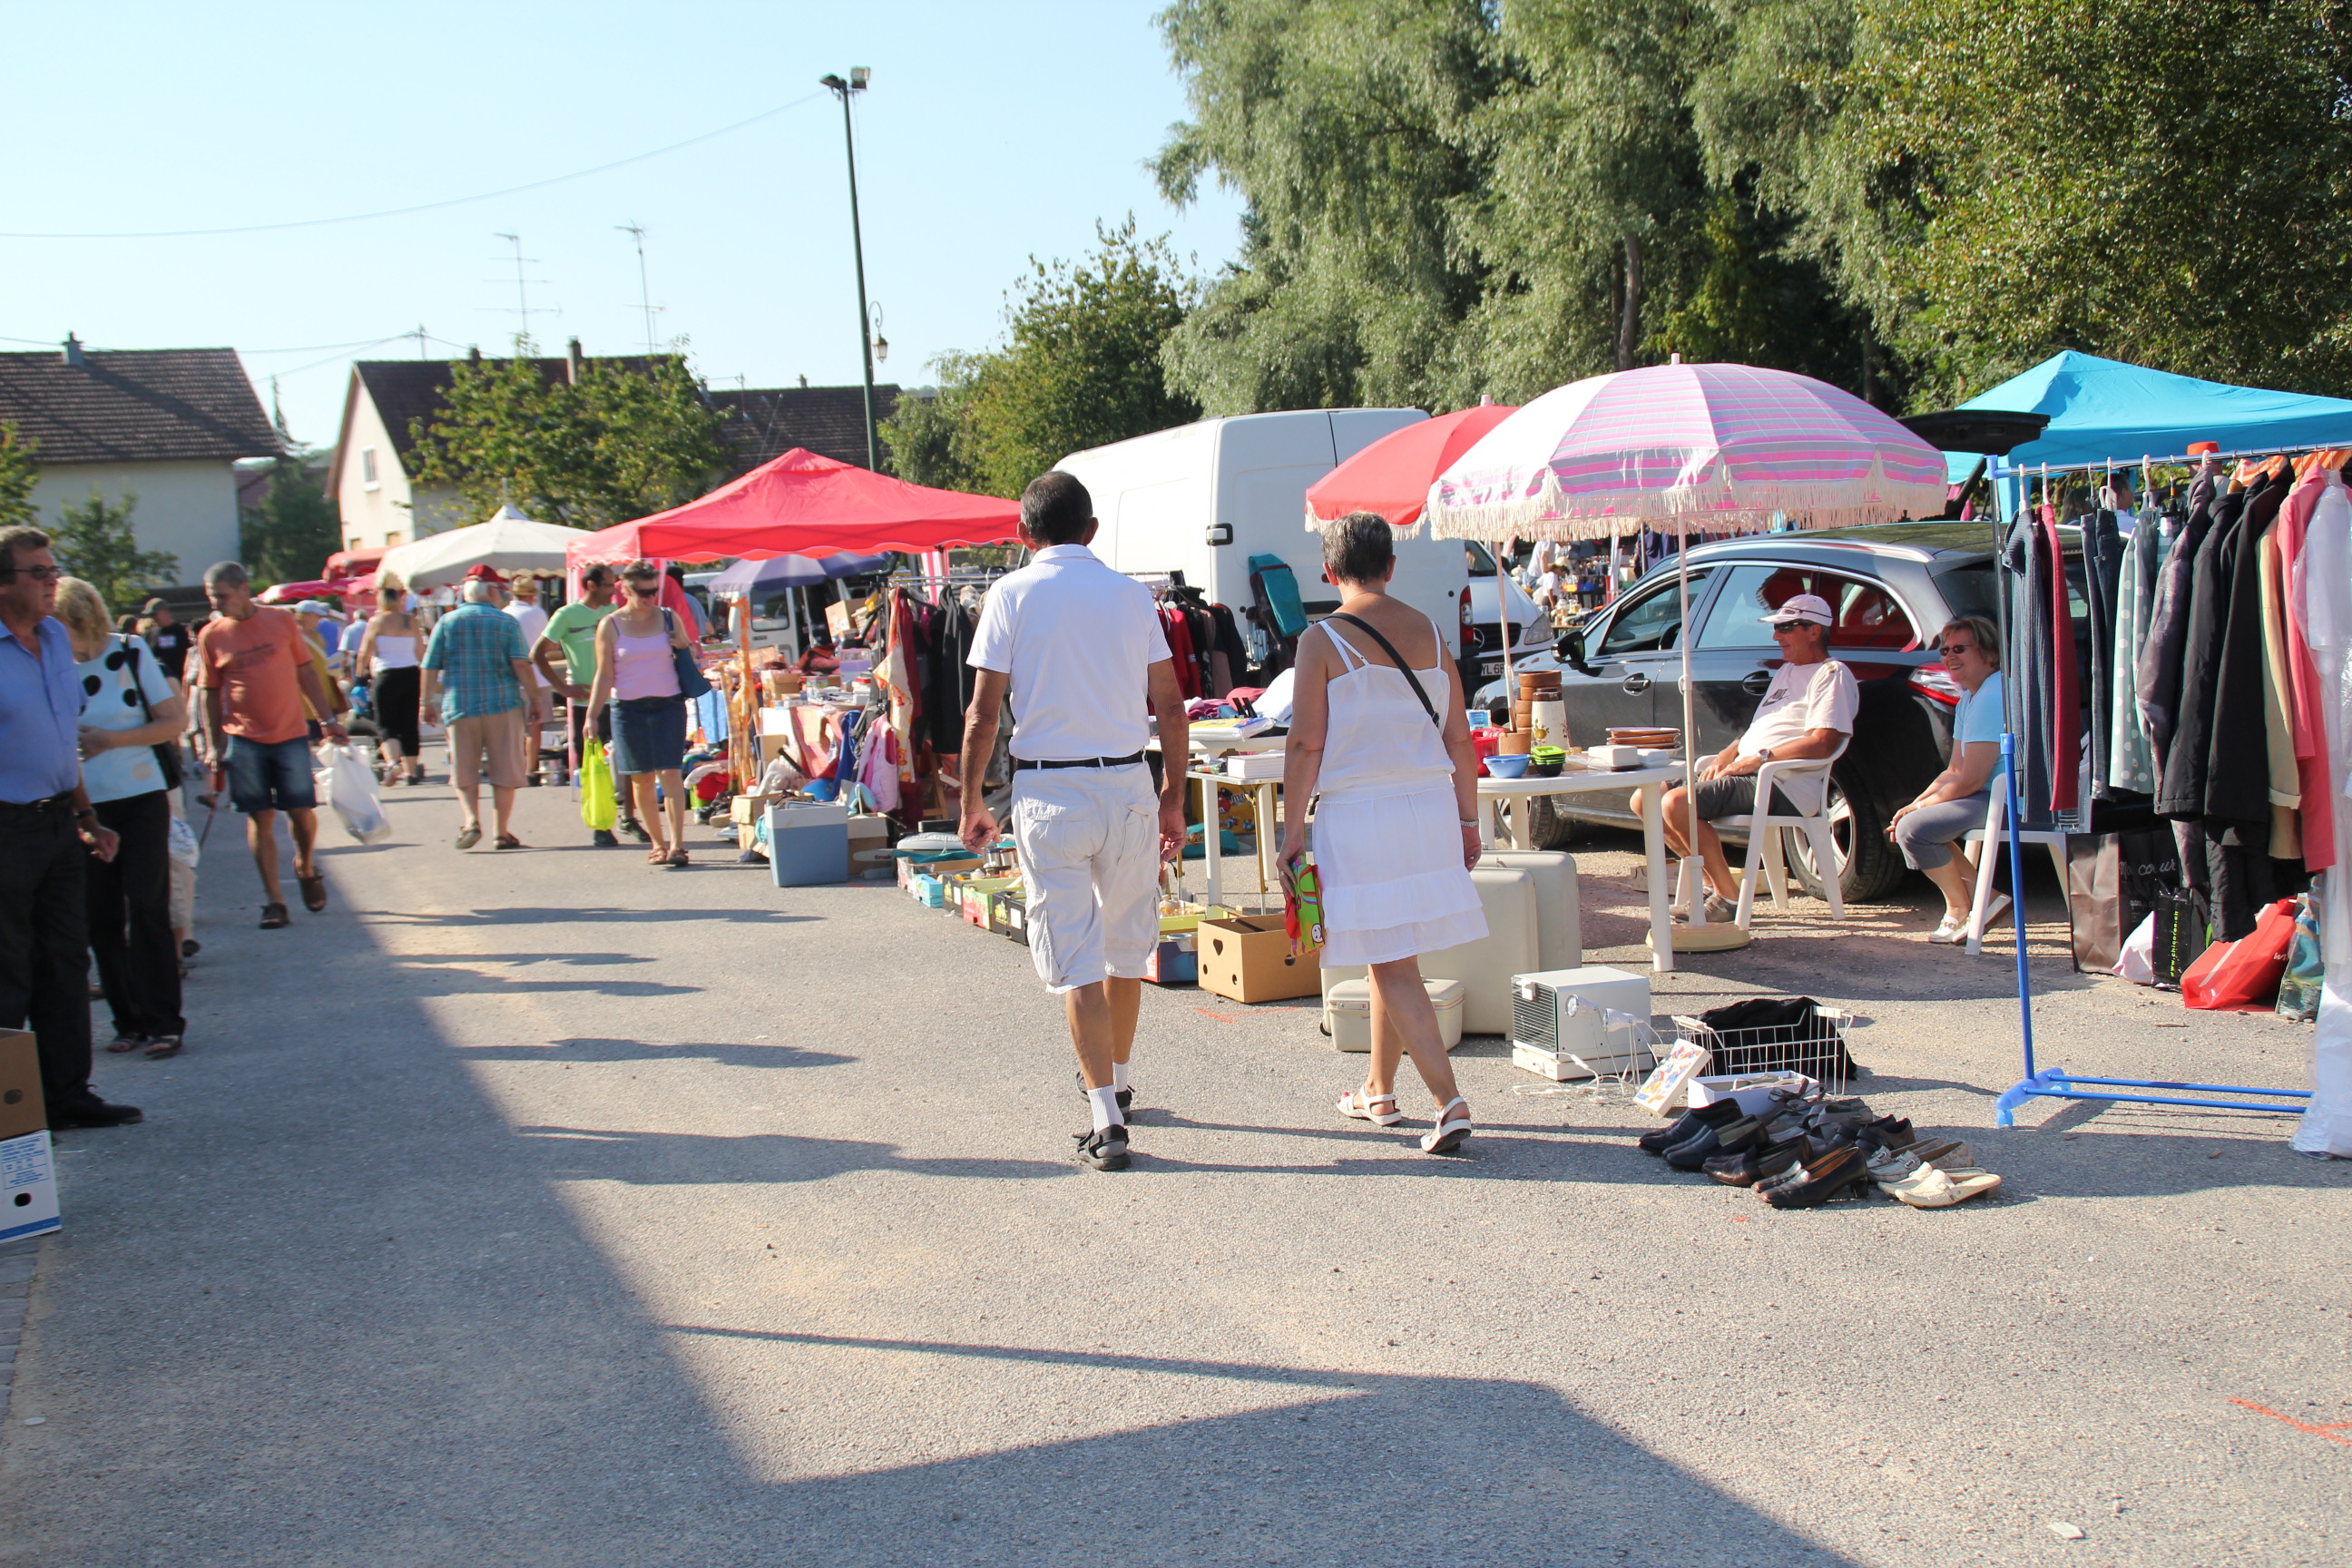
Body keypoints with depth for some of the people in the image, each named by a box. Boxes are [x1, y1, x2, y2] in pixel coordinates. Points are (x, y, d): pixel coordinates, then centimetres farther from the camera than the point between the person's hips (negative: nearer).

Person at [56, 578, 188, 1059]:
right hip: (84, 807, 3)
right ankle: (129, 1020, 14)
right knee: (101, 919, 4)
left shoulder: (130, 653, -5)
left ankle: (162, 1022, 0)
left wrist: (110, 739, -14)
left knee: (147, 909, -5)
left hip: (140, 799, -3)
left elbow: (174, 720, -4)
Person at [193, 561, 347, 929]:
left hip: (290, 735, 0)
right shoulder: (211, 635, 2)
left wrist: (328, 719, 7)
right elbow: (208, 693, 7)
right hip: (244, 740, 0)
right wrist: (212, 744, 2)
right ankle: (272, 901, 6)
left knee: (302, 812, 0)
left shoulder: (281, 621, 2)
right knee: (260, 819, 0)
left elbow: (306, 672, 8)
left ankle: (306, 869, 29)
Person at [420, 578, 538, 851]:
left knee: (464, 773, 10)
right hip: (502, 705, -1)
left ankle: (471, 820, -9)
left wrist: (426, 701, 11)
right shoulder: (506, 622, 1)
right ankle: (502, 833, 5)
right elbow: (520, 664, -9)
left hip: (459, 706, 1)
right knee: (504, 772, 5)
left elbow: (430, 667, 3)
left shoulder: (447, 622, 6)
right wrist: (534, 698, -3)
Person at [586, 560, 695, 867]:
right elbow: (604, 676, 3)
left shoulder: (670, 619, 6)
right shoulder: (610, 626, 1)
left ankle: (677, 844, -10)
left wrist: (685, 649, -5)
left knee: (669, 773, -9)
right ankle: (658, 843, 15)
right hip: (628, 709, 0)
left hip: (668, 705, 0)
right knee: (641, 778, 4)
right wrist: (592, 716, -3)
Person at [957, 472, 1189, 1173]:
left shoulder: (1011, 595, -2)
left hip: (1048, 791, -3)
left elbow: (984, 713, -5)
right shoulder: (1131, 594, 5)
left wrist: (971, 803, 6)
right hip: (1128, 782, 3)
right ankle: (1116, 1081, 37)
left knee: (1074, 960, 0)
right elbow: (1171, 707, 5)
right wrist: (1173, 799, 14)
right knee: (1126, 946, 19)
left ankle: (1106, 1119, -4)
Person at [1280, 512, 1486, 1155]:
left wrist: (1292, 830, -4)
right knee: (1391, 958, 19)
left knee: (1393, 967, -3)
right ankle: (1378, 1089, 31)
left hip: (1357, 813, -5)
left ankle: (1449, 1100, -14)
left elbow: (1306, 746, -10)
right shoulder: (1429, 633, 7)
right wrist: (1468, 820, 17)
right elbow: (1459, 738, 9)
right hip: (1428, 810, 5)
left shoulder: (1323, 641, -7)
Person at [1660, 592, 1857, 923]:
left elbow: (1822, 742, -19)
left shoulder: (1831, 674, -5)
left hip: (1781, 786, -10)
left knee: (1677, 804, -28)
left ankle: (1729, 898, -16)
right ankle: (1714, 883, 5)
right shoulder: (1787, 671, 26)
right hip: (1746, 773, 10)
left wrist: (1760, 758, -18)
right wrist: (1725, 757, 9)